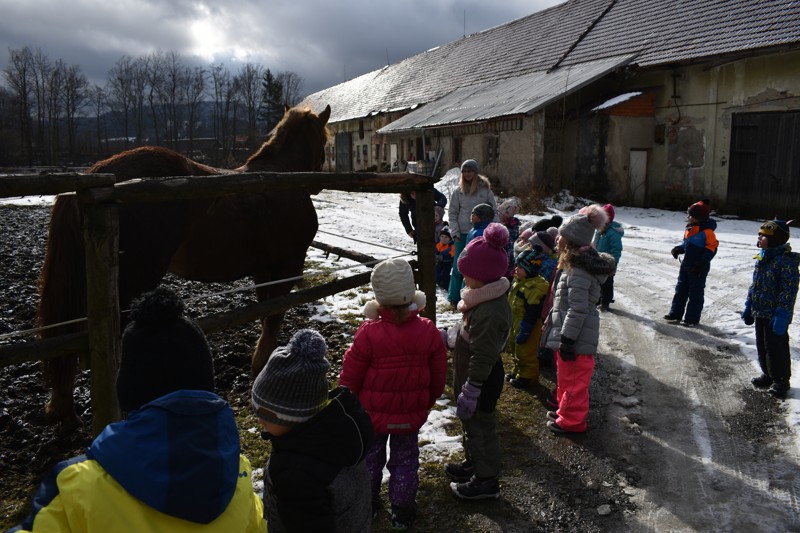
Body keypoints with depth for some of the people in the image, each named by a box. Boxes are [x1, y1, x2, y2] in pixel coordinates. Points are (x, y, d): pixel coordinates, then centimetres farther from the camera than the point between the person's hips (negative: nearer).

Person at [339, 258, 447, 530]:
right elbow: (438, 379, -4)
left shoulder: (368, 334, -25)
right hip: (411, 415, 2)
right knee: (405, 460, 21)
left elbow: (350, 379, -13)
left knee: (369, 458, 22)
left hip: (372, 414, -1)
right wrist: (425, 405, 15)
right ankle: (403, 512, 34)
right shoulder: (429, 332, -17)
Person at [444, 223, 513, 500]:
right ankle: (473, 464, 47)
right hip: (473, 375, 10)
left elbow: (482, 357, -28)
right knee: (471, 425, 26)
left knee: (480, 427, 9)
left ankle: (486, 481, 29)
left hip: (481, 382, -10)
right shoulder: (489, 298, -1)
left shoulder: (489, 313, -33)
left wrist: (470, 392, -21)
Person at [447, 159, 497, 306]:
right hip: (462, 234, 0)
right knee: (459, 265, 3)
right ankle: (454, 297, 13)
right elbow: (452, 213, 6)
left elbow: (493, 210, 5)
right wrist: (455, 232, -3)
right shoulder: (458, 191, 4)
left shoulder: (485, 189, 2)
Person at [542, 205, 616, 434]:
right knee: (565, 376, 24)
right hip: (566, 333, 11)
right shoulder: (574, 264, 9)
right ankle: (565, 411, 41)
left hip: (575, 338, -11)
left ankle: (572, 421, 20)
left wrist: (567, 338, -23)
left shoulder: (578, 271, -25)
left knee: (573, 380, 5)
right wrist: (551, 320, 25)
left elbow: (578, 309, -27)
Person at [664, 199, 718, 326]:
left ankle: (692, 318, 9)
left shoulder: (707, 231, -19)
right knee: (681, 289, 14)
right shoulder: (689, 229, 7)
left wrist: (701, 263, -23)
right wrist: (678, 249, 1)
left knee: (695, 292, 1)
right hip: (686, 264, 9)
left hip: (699, 268, -8)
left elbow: (711, 248, -19)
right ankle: (675, 313, 24)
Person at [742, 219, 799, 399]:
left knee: (776, 348, 2)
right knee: (762, 346, 18)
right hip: (760, 313, 8)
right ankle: (768, 374, 33)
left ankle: (781, 380, 17)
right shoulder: (762, 258, 7)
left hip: (775, 316, -8)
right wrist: (749, 307, 16)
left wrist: (782, 316, -22)